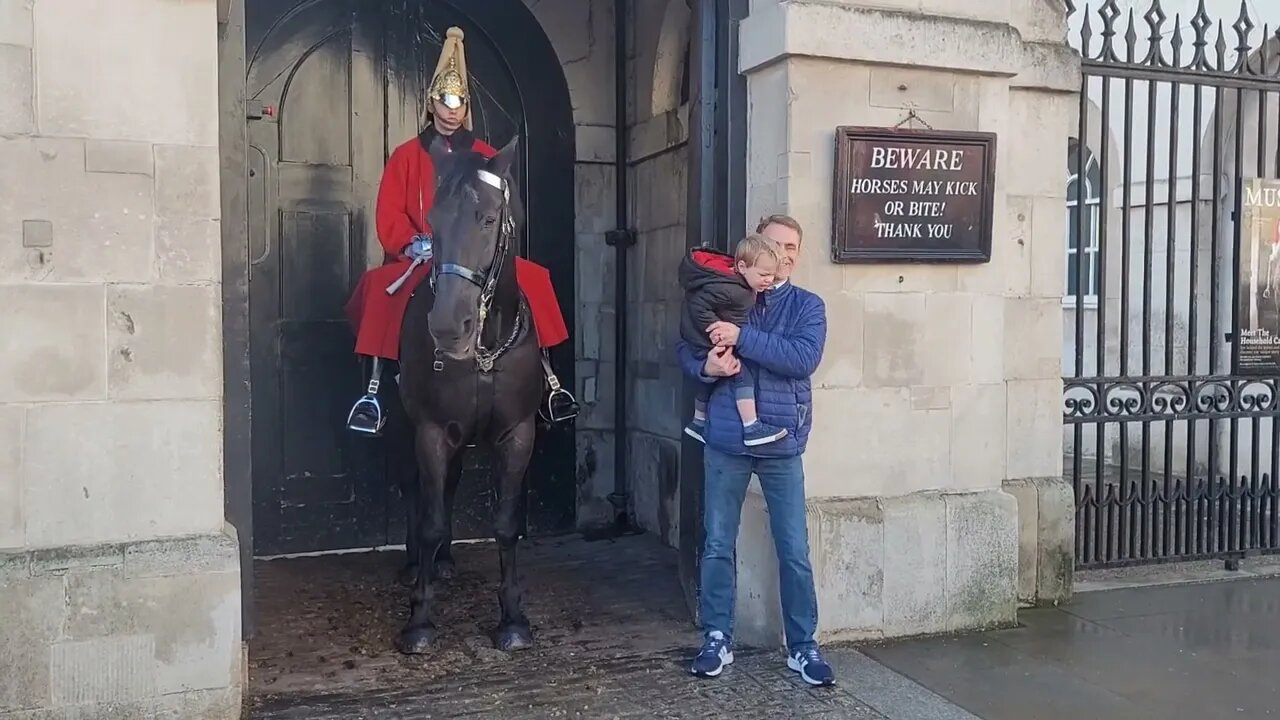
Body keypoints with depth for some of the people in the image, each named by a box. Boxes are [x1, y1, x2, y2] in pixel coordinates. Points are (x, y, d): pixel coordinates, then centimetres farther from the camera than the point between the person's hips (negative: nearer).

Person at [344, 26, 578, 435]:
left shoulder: (486, 157, 11)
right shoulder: (406, 156, 8)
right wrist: (412, 243, -15)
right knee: (379, 287, -30)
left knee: (533, 279, -23)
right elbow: (389, 214, 2)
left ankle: (549, 378, -14)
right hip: (418, 261, 0)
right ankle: (374, 388, -22)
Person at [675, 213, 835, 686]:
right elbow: (684, 348, 4)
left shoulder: (807, 306, 3)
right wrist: (706, 366, -18)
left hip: (782, 446, -1)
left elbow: (804, 359, -15)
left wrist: (743, 338, -21)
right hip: (725, 442, 1)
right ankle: (717, 639, 23)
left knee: (794, 551, 4)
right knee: (718, 545, 8)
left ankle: (802, 647, 18)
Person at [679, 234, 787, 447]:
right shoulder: (727, 288, -29)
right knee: (742, 375, -15)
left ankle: (699, 423, 44)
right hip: (708, 343, -10)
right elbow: (699, 306, -29)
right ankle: (752, 429, -14)